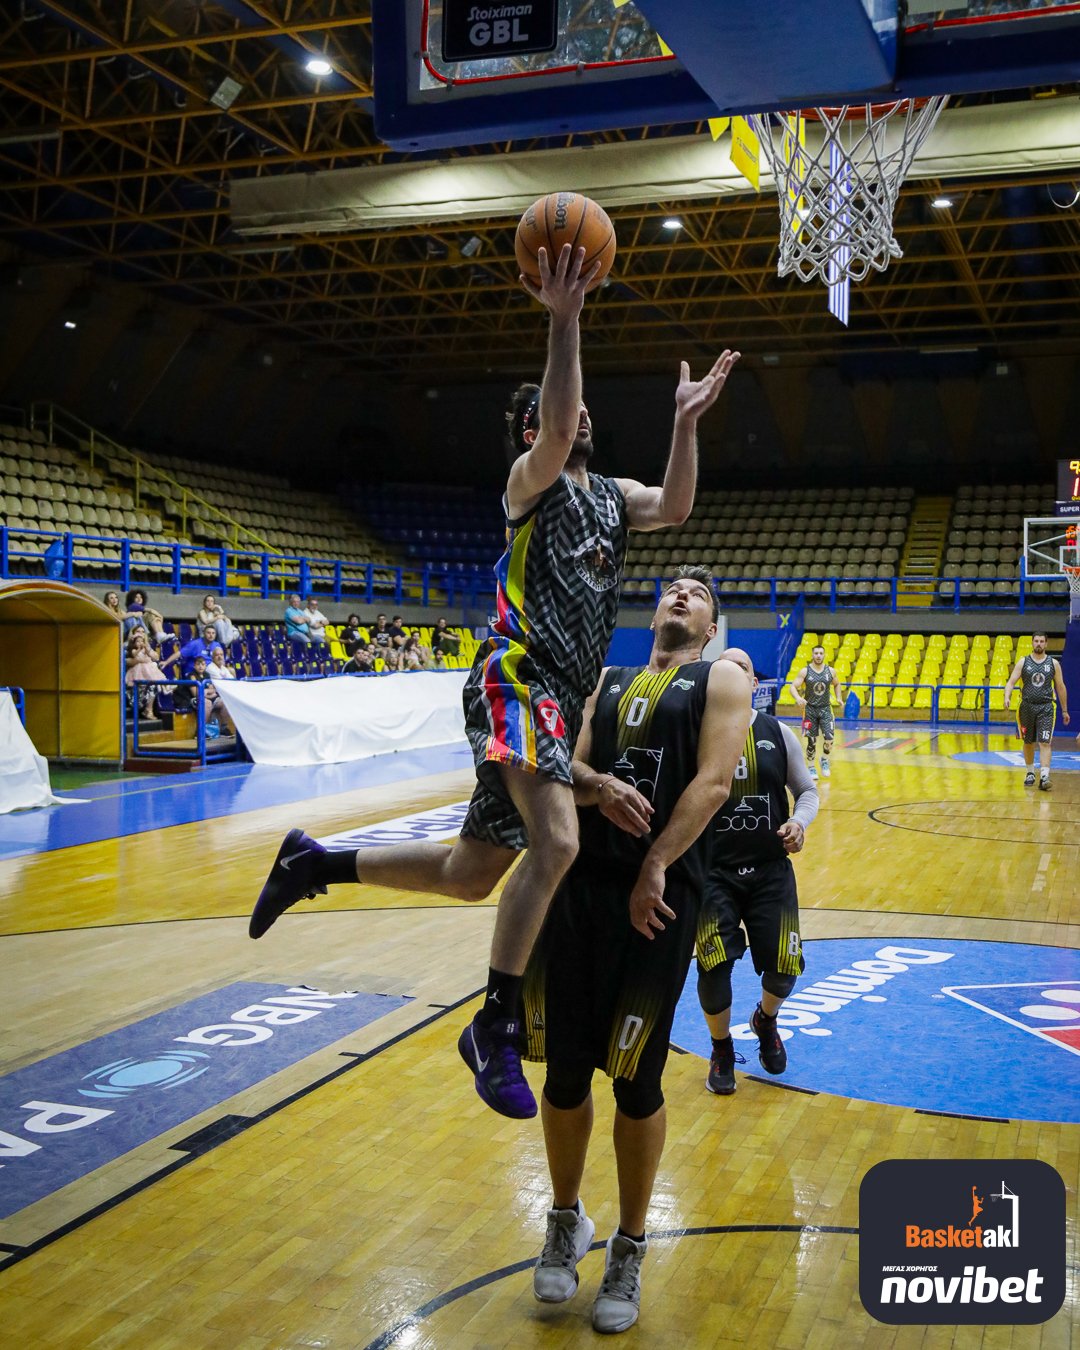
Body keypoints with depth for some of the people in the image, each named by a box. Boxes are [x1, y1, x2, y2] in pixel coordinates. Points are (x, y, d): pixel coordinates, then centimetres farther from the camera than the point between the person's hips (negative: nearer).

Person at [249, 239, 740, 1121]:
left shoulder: (611, 494, 22)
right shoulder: (531, 482, 1)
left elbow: (674, 508, 2)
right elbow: (555, 433, -22)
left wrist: (686, 420, -5)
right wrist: (564, 322, -30)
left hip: (562, 696, 8)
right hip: (517, 681, -8)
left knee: (471, 874, 9)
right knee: (556, 843, -27)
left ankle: (314, 863, 26)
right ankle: (497, 1028, -14)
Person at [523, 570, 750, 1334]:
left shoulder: (722, 681, 5)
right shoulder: (610, 681, 19)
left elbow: (712, 783, -8)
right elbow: (569, 765, 8)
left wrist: (655, 869, -16)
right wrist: (599, 787, -15)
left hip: (660, 894, -4)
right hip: (578, 883, 4)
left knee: (636, 1081, 3)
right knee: (565, 1068, 9)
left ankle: (630, 1249, 24)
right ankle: (567, 1221, 33)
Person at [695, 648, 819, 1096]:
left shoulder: (778, 734, 2)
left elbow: (807, 791, 10)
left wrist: (799, 822, -11)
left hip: (771, 870, 2)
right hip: (713, 871, -1)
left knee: (784, 968, -2)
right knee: (714, 967, -9)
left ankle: (766, 1021, 36)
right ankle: (721, 1050, 20)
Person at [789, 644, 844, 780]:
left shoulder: (831, 671, 1)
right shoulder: (805, 671, -7)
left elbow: (836, 684, 20)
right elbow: (793, 687, -10)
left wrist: (839, 697, 4)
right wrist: (798, 698, -29)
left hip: (825, 709, 1)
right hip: (810, 709, -1)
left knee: (829, 739, -13)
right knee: (811, 741, 2)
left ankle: (824, 760, 14)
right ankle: (811, 768, 17)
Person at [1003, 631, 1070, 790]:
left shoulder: (1054, 663, 4)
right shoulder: (1023, 662, 4)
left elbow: (1060, 687, 10)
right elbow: (1011, 682, -1)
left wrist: (1064, 710, 11)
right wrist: (1007, 697, -21)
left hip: (1046, 707, -1)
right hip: (1027, 706, 1)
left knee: (1044, 743, -12)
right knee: (1028, 742, 12)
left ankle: (1044, 777, -20)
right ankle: (1030, 773, 28)